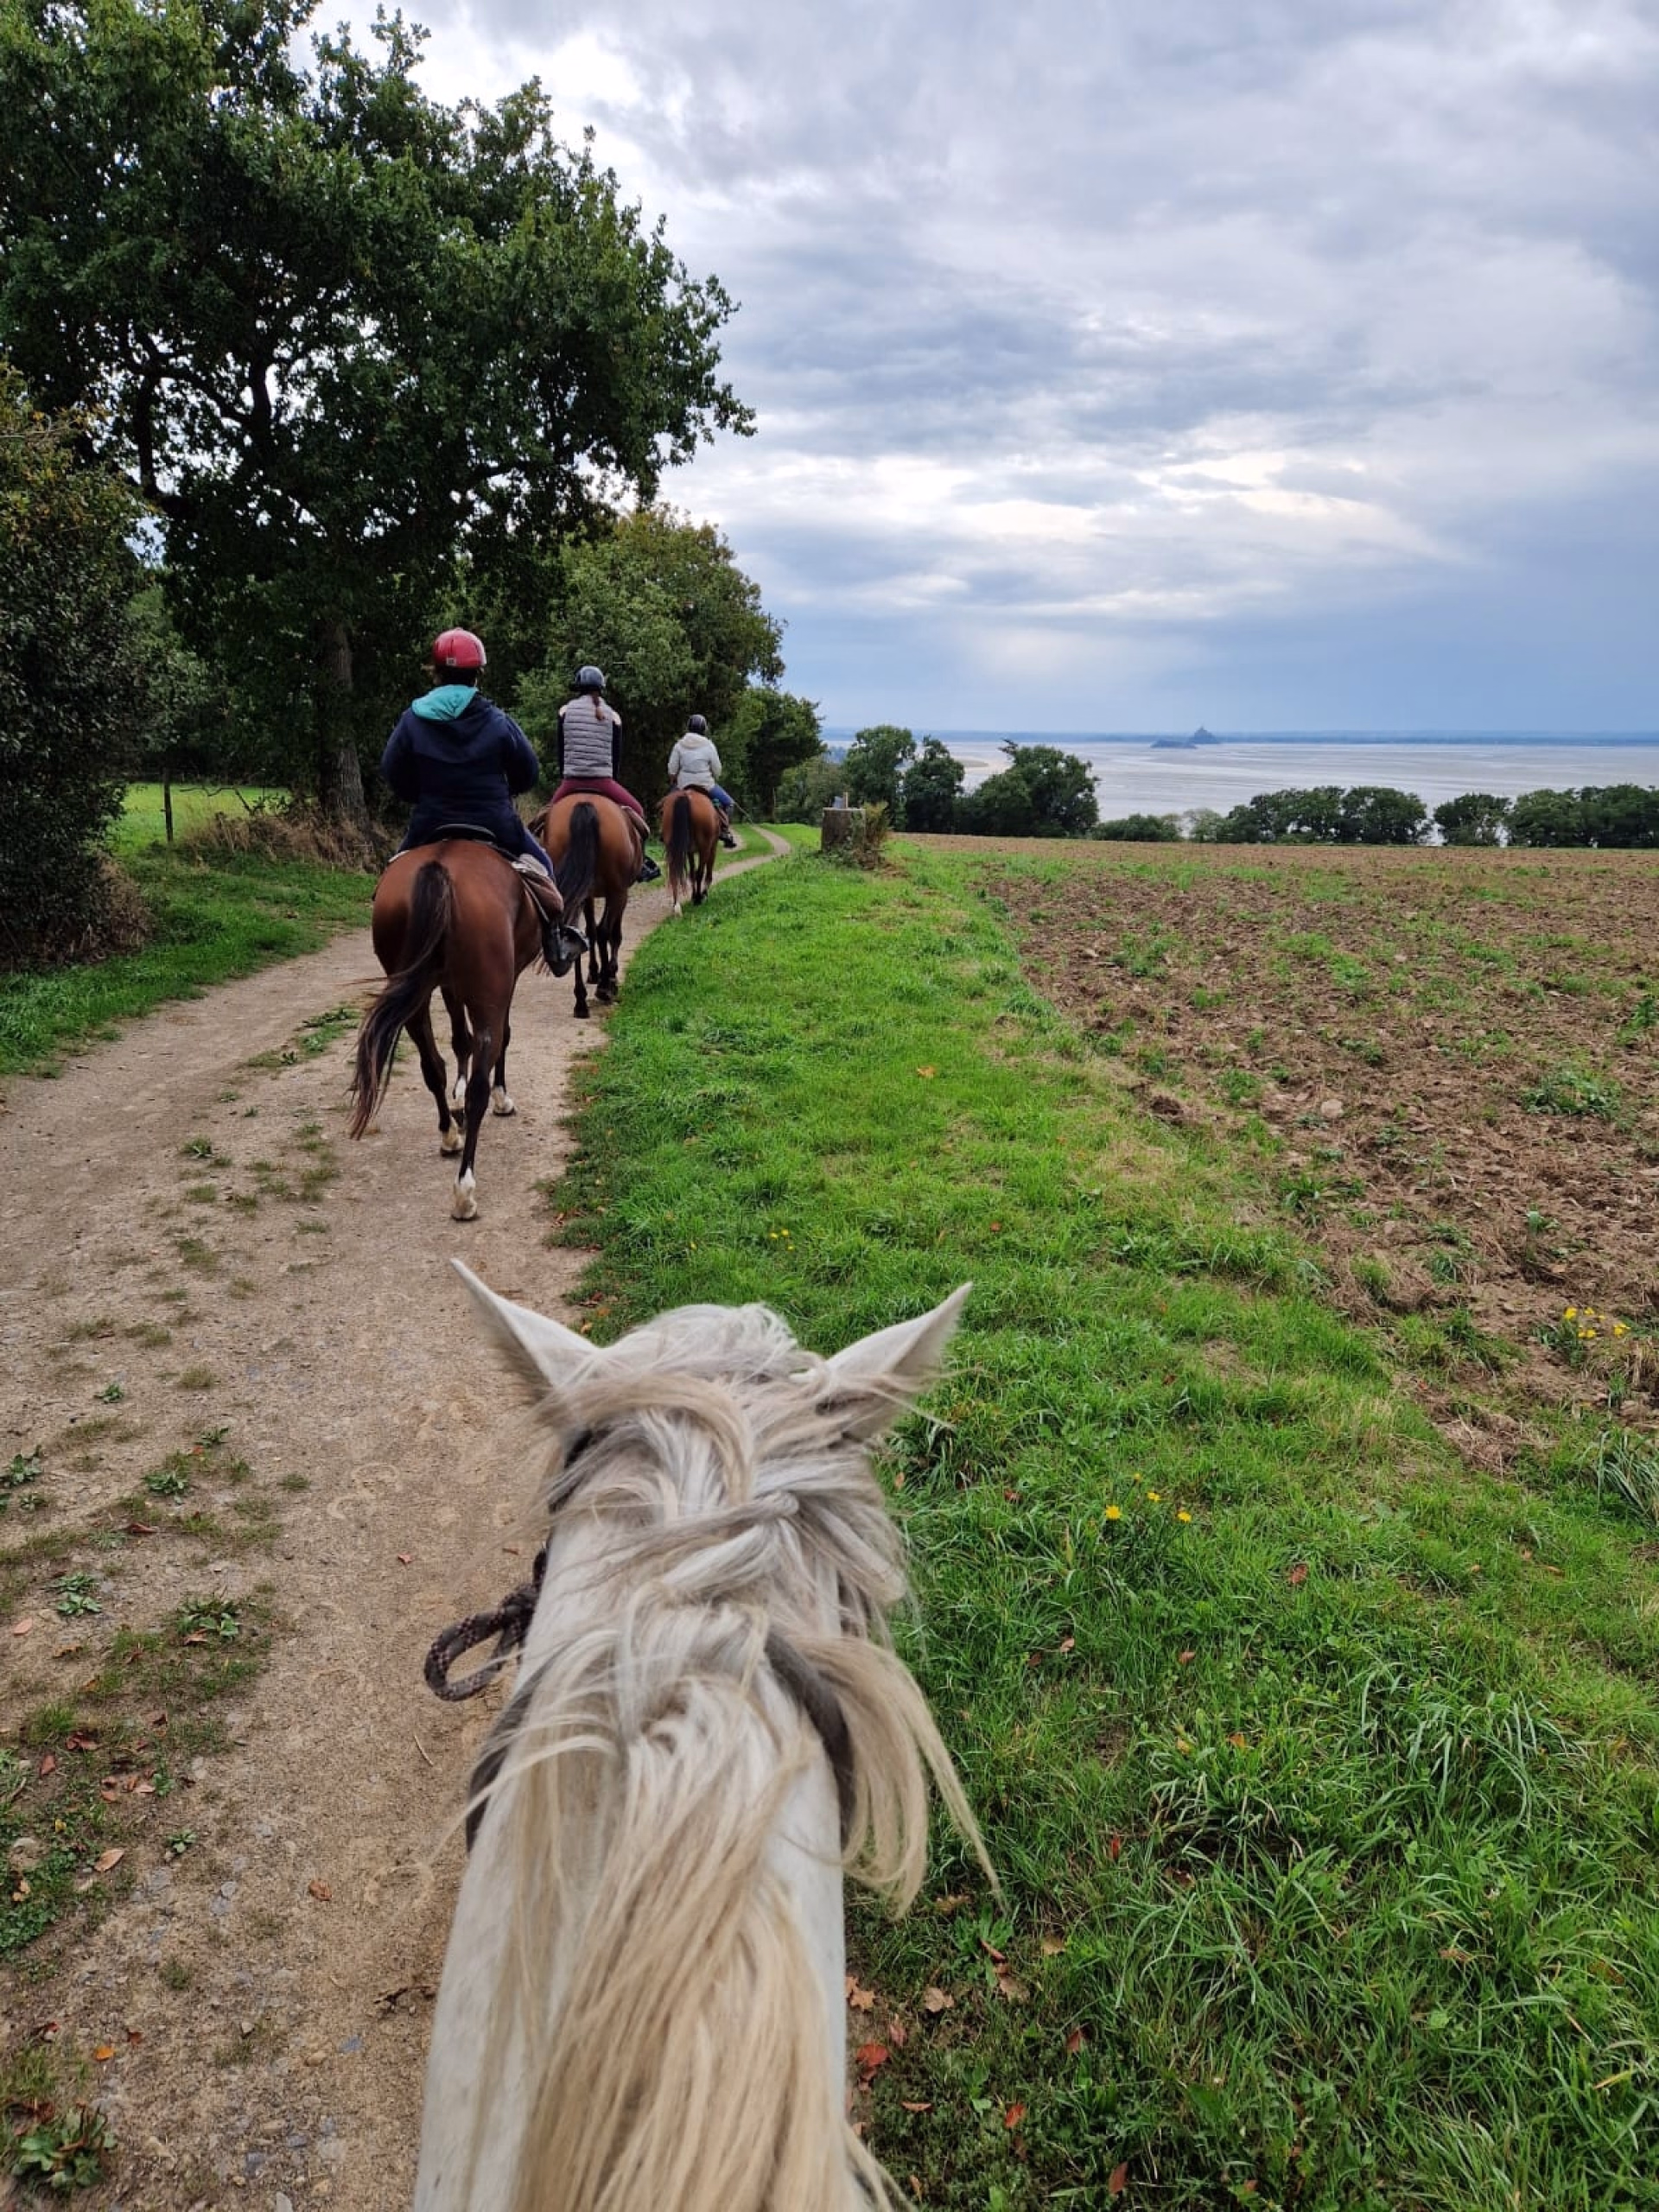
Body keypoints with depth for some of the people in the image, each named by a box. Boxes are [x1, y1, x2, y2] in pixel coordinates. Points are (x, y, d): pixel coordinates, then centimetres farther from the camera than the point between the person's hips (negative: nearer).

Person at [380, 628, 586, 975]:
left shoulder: (413, 719, -5)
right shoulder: (497, 721, -8)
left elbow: (392, 772, 1)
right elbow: (528, 773, 0)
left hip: (431, 825, 1)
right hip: (496, 824, -1)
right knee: (538, 863, 20)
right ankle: (555, 936, 18)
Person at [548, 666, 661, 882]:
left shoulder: (565, 711, 6)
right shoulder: (612, 716, 5)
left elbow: (561, 750, 10)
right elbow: (617, 755, 9)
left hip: (571, 781, 1)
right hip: (603, 780, -1)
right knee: (637, 810, 15)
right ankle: (641, 861, 5)